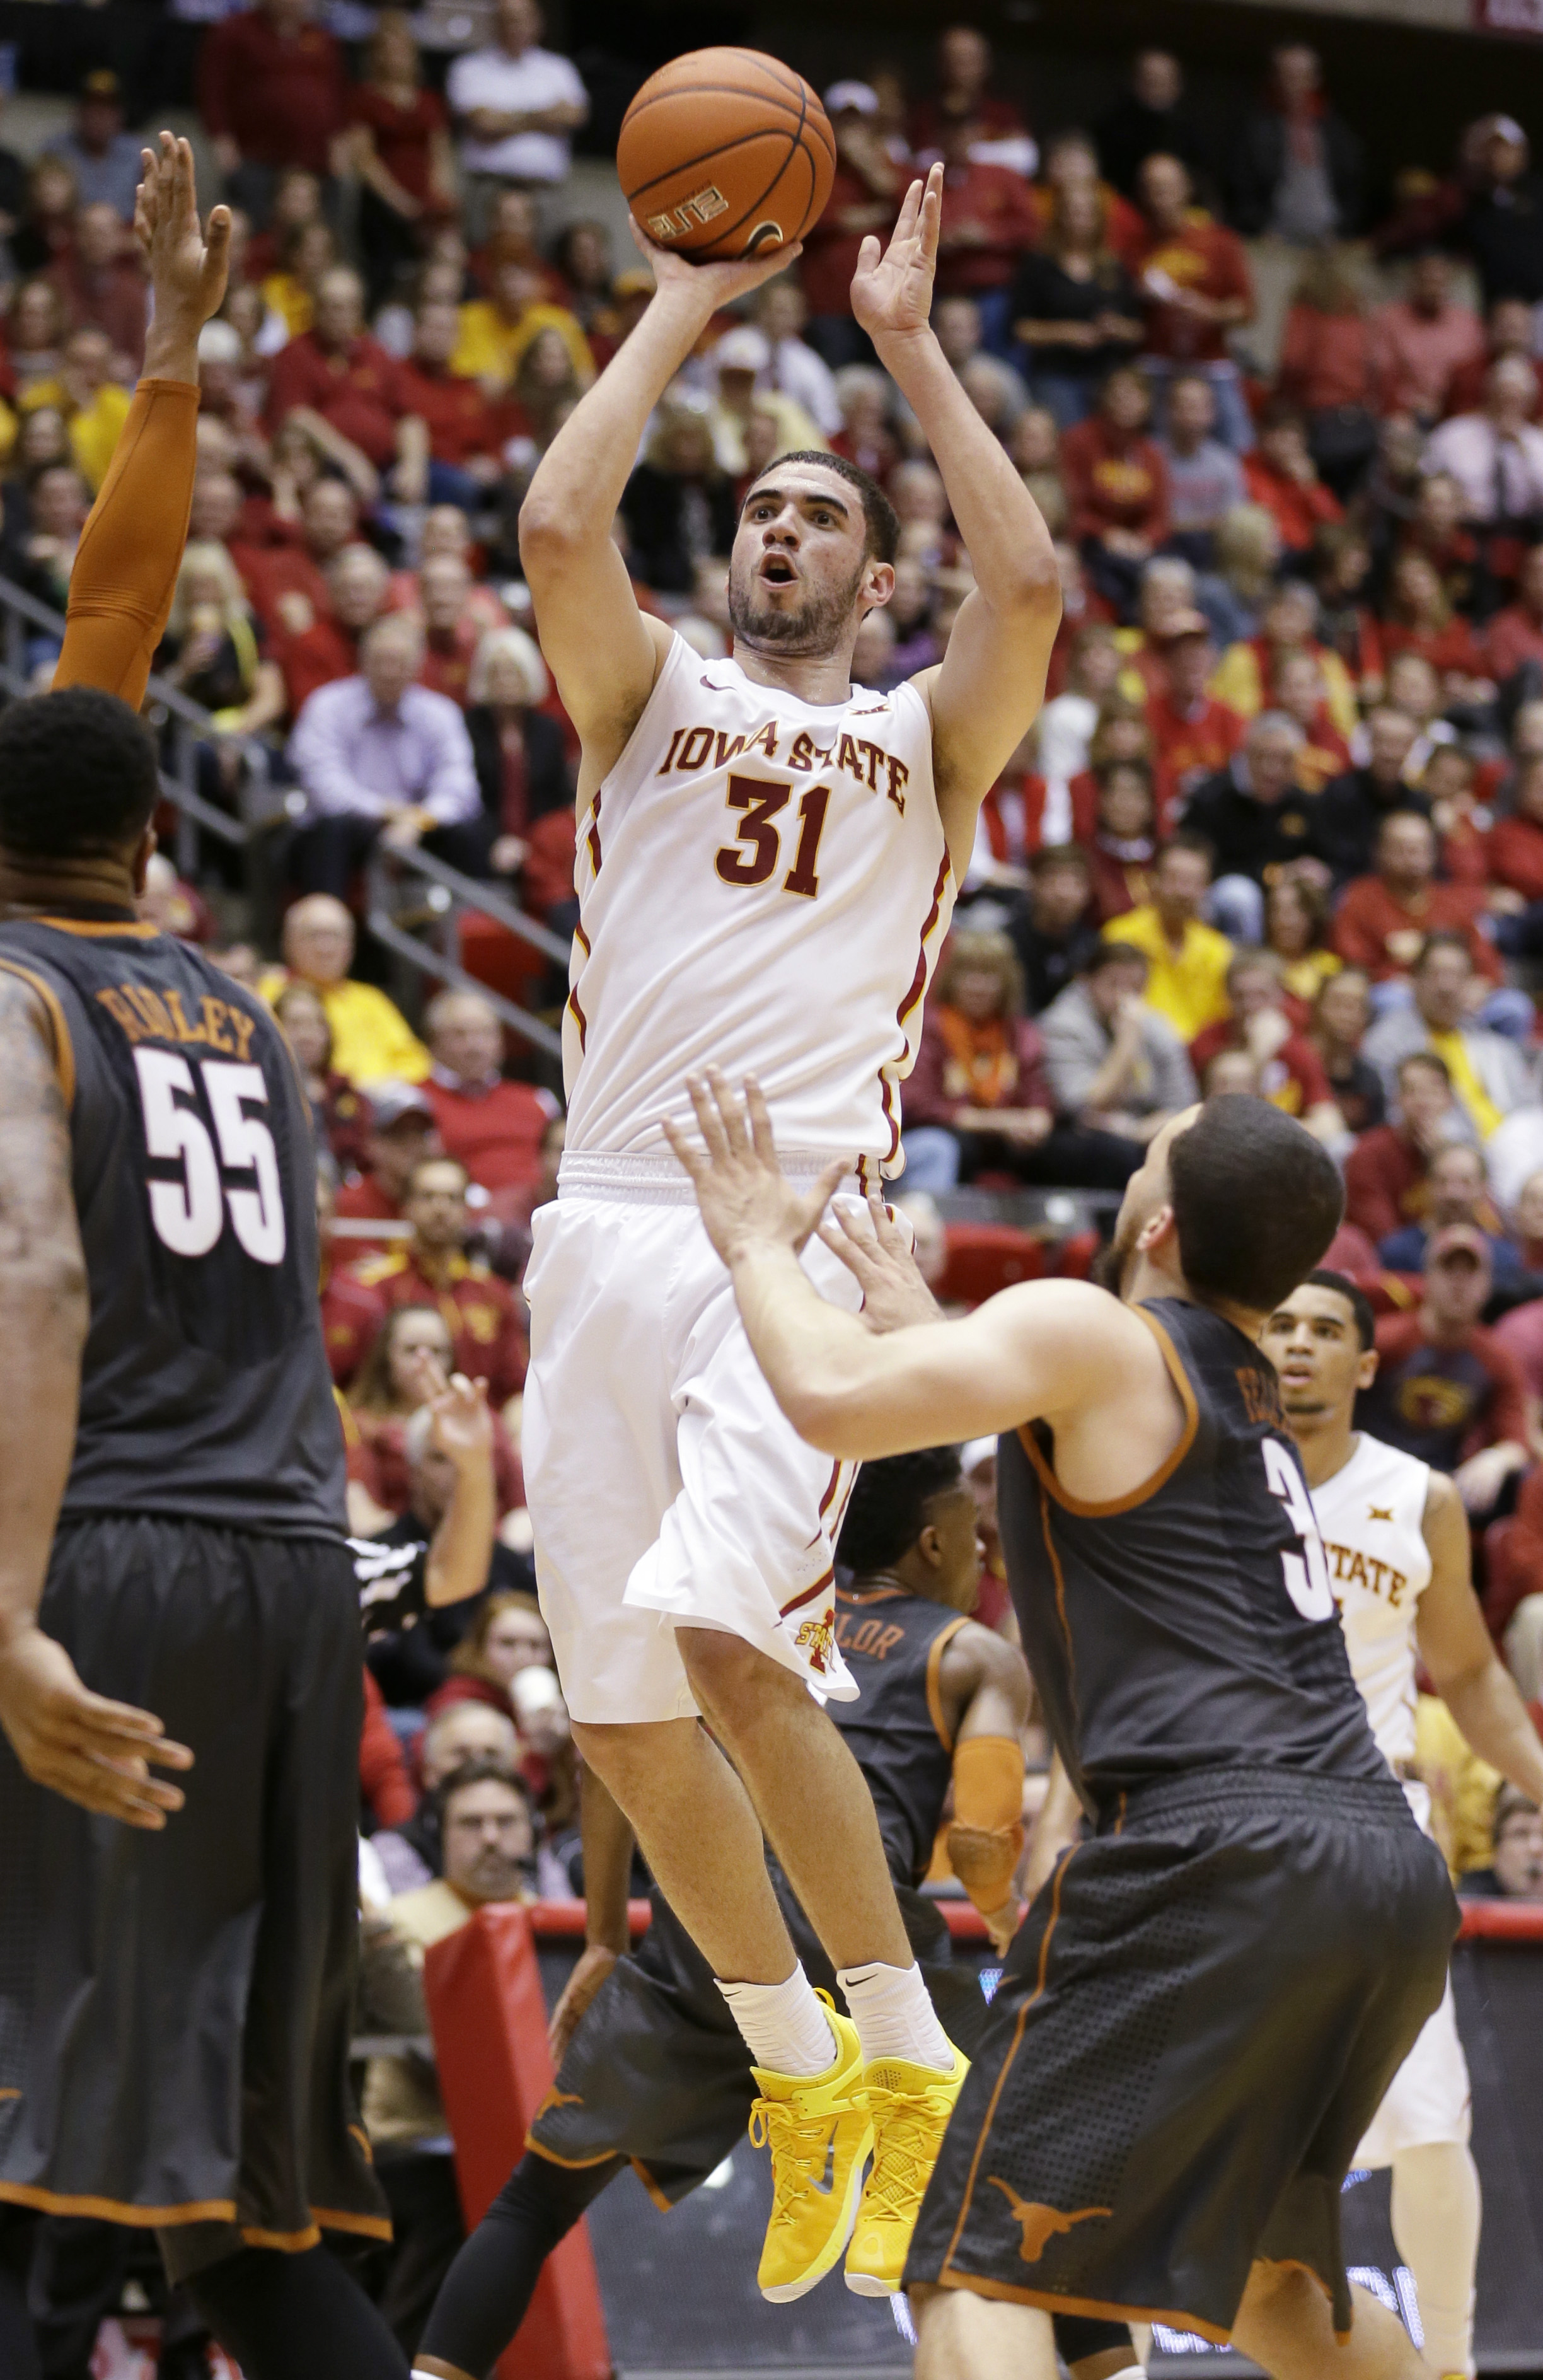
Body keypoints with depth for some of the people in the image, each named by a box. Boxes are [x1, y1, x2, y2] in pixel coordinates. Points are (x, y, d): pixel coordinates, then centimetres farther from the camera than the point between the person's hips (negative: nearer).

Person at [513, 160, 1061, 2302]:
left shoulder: (927, 736, 14)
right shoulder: (652, 698, 18)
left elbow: (1033, 582, -5)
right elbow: (558, 528, -1)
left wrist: (909, 343, 3)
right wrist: (688, 305, 6)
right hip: (610, 1226, 4)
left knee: (729, 1638, -23)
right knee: (623, 1709, 3)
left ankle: (909, 2052, -9)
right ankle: (798, 2069, 22)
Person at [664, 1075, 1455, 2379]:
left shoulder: (1088, 1332, 0)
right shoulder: (1247, 1385, 25)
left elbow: (835, 1398, -13)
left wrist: (759, 1246, 5)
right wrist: (925, 1328, 49)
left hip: (1224, 1856, -8)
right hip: (1395, 1874, 8)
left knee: (981, 2266, -8)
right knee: (1258, 2265, 29)